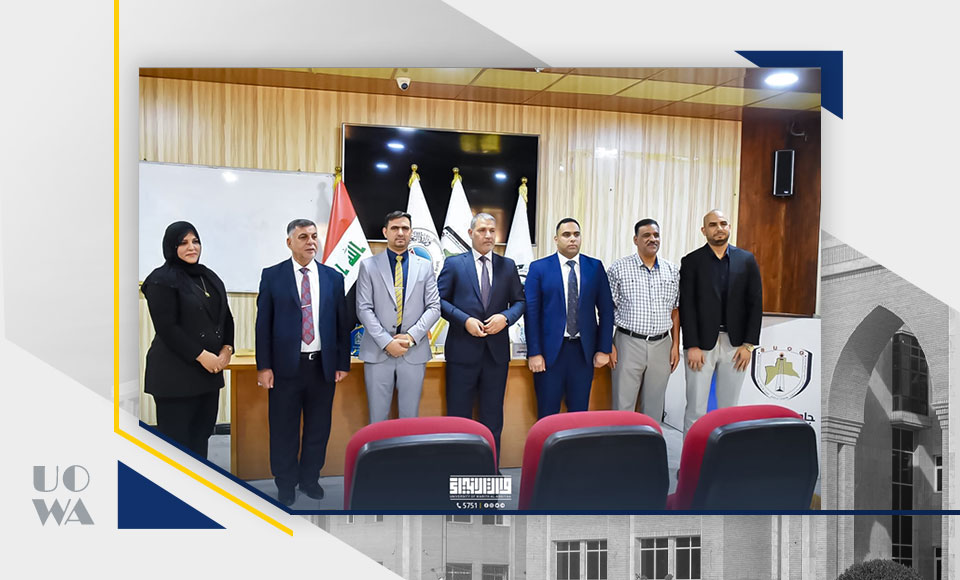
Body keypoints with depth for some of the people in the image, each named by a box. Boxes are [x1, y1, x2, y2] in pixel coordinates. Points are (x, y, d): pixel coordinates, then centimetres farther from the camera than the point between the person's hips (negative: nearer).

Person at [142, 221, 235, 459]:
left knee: (201, 436, 10)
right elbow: (167, 328, -14)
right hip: (175, 373, -6)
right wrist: (201, 355, -16)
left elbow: (226, 317, 15)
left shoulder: (209, 277, 14)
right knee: (174, 438, 0)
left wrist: (226, 349, -1)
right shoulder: (162, 280, -7)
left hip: (210, 370, 7)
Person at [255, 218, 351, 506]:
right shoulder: (272, 275, 0)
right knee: (283, 429, 8)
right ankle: (286, 484, 26)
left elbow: (343, 323, 6)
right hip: (286, 365, -2)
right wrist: (263, 366, -6)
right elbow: (263, 323, -1)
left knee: (318, 428, 12)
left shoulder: (333, 277, 6)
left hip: (323, 365, 2)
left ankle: (310, 479, 30)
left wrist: (343, 363, 3)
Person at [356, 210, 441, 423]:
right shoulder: (368, 266, 4)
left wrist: (412, 336, -10)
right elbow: (364, 309, -2)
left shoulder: (425, 266, 9)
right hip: (378, 352, -1)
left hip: (414, 352, 1)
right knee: (378, 417, 6)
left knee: (410, 416, 8)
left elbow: (434, 307, 4)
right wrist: (386, 342, -12)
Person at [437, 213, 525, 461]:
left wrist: (505, 317, -10)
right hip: (463, 349, -2)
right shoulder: (454, 263, 2)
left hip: (497, 350, 3)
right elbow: (440, 299, -2)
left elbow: (519, 301, 10)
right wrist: (465, 320, -14)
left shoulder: (508, 266, 9)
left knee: (493, 414, 10)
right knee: (459, 413, 5)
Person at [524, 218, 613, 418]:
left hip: (584, 351, 2)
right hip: (550, 351, -2)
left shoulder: (595, 267, 6)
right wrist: (534, 352, -9)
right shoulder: (538, 268, 0)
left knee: (580, 412, 10)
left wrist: (604, 349, 2)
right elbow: (531, 311, -4)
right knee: (547, 414, 6)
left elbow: (606, 309, 7)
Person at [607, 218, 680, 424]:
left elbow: (675, 311, 12)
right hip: (629, 343, -3)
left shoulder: (672, 271, 8)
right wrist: (608, 345, -8)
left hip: (661, 345, 4)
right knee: (623, 405, 1)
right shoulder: (619, 268, -3)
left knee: (654, 406, 12)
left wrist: (675, 345, 7)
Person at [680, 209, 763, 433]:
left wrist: (748, 344, -3)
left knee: (729, 408, 11)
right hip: (701, 344, -2)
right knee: (695, 409, 0)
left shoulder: (746, 260, 5)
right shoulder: (691, 261, 0)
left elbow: (755, 303, 4)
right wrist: (692, 346, -11)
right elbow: (686, 306, -5)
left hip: (735, 344, 2)